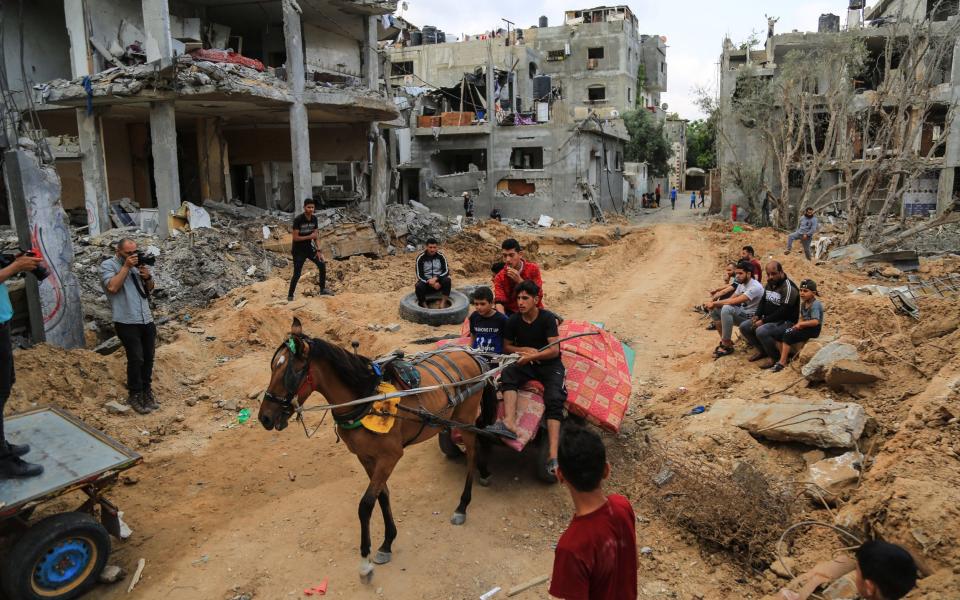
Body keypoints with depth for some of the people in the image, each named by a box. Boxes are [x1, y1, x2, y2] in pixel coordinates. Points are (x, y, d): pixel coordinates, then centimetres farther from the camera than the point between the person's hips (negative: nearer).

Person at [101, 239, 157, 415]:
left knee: (148, 357, 8)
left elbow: (150, 289, 20)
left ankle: (146, 391, 21)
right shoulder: (108, 265, -2)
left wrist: (148, 277, -2)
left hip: (147, 320, 6)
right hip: (127, 322, -6)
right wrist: (126, 267, -14)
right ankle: (134, 395, 4)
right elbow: (112, 287, -18)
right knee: (136, 358, -9)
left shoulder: (138, 264, 15)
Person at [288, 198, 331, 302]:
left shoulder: (314, 219, -3)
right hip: (298, 250, -6)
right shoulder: (298, 219, -21)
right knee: (297, 274, -6)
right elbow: (295, 238, -21)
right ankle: (290, 295, 8)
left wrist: (318, 250, -5)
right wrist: (310, 236, -22)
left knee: (322, 265, 2)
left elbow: (315, 235, 2)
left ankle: (323, 289, 17)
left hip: (309, 248, 6)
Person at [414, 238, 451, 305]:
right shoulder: (420, 258, -11)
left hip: (438, 280, 1)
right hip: (426, 281, -1)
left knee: (447, 280, -31)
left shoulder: (441, 256, -6)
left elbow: (446, 272, -9)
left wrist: (435, 278, -26)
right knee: (419, 287, -35)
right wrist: (431, 283, -25)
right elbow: (419, 275, -12)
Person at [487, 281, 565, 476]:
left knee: (554, 401, -27)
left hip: (550, 364, -3)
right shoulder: (514, 320, 1)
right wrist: (525, 350, -7)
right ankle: (509, 423, -48)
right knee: (507, 374, -29)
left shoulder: (547, 318, -10)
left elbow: (554, 350, -15)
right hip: (526, 364, 4)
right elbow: (507, 347, 11)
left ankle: (553, 456, -40)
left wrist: (531, 356, -25)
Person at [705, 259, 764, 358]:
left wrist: (714, 303, -23)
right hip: (741, 313, 9)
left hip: (750, 317, -9)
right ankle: (724, 340, 5)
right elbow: (731, 299, 4)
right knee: (714, 309, -1)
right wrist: (714, 304, -14)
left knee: (727, 308, -33)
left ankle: (727, 345, -22)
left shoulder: (755, 287, -23)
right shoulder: (741, 284, 7)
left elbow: (734, 301, -30)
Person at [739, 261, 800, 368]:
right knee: (744, 326, -1)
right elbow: (762, 302, 14)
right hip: (769, 320, 9)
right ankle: (762, 351, 13)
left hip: (785, 322, -9)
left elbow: (783, 312, -25)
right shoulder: (769, 284, 8)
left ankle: (776, 358, -11)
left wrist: (764, 321, -23)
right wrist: (757, 316, -5)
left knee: (761, 331, -33)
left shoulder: (788, 288, -20)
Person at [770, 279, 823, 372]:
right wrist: (798, 325, -5)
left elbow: (815, 322, -26)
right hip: (804, 327, 9)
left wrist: (801, 324, -17)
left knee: (787, 335, -26)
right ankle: (783, 359, 2)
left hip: (813, 330, -9)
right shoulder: (803, 303, 10)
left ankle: (782, 363, -21)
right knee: (778, 335, -4)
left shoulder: (815, 304, -17)